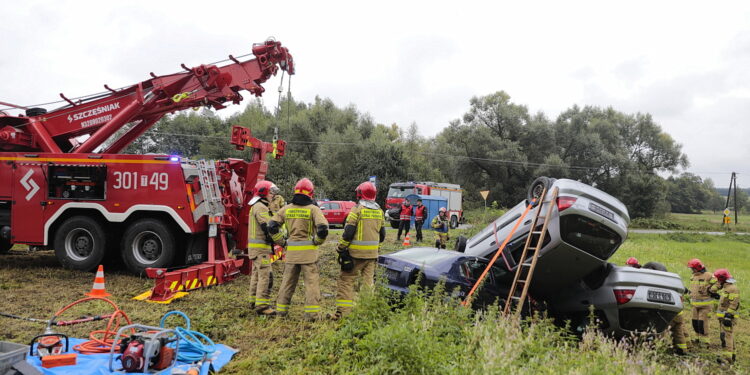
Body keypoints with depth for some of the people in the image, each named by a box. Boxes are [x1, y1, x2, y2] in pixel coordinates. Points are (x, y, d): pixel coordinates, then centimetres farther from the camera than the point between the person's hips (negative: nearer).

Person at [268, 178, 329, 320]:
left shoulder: (286, 209, 5)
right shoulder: (313, 209, -7)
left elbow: (272, 227, 2)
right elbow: (323, 228, -18)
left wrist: (282, 242, 8)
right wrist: (317, 241, -1)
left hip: (291, 251, 4)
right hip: (309, 252, -4)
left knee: (287, 281, 16)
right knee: (311, 282, 2)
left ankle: (281, 309, 23)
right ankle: (312, 313, 1)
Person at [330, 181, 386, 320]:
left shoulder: (357, 210, -10)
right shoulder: (379, 211, 10)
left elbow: (348, 232, -13)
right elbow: (382, 234, 16)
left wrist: (341, 249, -4)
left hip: (356, 253, -6)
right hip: (372, 253, 6)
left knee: (346, 280, 2)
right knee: (369, 280, 13)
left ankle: (342, 311, -1)